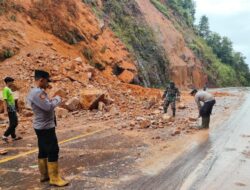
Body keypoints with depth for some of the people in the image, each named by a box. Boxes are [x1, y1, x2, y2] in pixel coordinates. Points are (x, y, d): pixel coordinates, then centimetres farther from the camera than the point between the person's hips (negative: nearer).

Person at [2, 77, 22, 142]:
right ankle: (5, 136, -2)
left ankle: (14, 136, 20)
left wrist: (15, 108, 22)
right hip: (10, 109, -10)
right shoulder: (6, 89, -14)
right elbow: (5, 100, -21)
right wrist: (5, 110, -26)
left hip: (13, 109, 10)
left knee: (13, 123, 13)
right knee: (14, 123, -9)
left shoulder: (9, 89, 14)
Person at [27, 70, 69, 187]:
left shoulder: (36, 91, 12)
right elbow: (49, 107, -26)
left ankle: (44, 175, 25)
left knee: (43, 151, 15)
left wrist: (52, 100, 4)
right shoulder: (37, 92, -22)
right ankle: (54, 178, 2)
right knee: (53, 151, -6)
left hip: (41, 126, 11)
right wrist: (57, 99, -10)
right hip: (45, 127, -11)